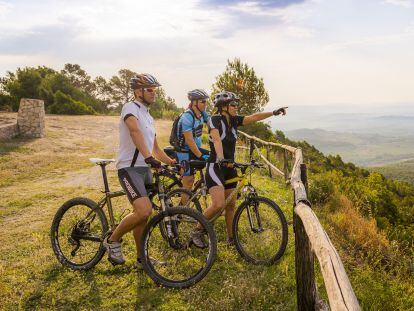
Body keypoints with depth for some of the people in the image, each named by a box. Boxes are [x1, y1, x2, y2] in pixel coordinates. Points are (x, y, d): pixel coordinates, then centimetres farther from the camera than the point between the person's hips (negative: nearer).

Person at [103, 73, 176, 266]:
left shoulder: (148, 116, 19)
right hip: (130, 168, -9)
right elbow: (135, 131, -30)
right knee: (144, 211, -23)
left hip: (145, 169, 9)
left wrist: (171, 162, 11)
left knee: (142, 215, 12)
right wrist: (148, 157, -43)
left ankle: (141, 258, 24)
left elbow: (155, 147, 23)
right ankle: (113, 240, 0)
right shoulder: (130, 108, -9)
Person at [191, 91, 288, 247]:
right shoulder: (215, 119, -13)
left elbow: (253, 117, 0)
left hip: (230, 167, 7)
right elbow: (217, 140, -28)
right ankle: (197, 232, 1)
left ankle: (231, 238, 24)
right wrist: (221, 159, -43)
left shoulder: (234, 120, 7)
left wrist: (273, 113, -11)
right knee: (218, 204, -19)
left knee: (231, 204, 11)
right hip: (215, 166, -7)